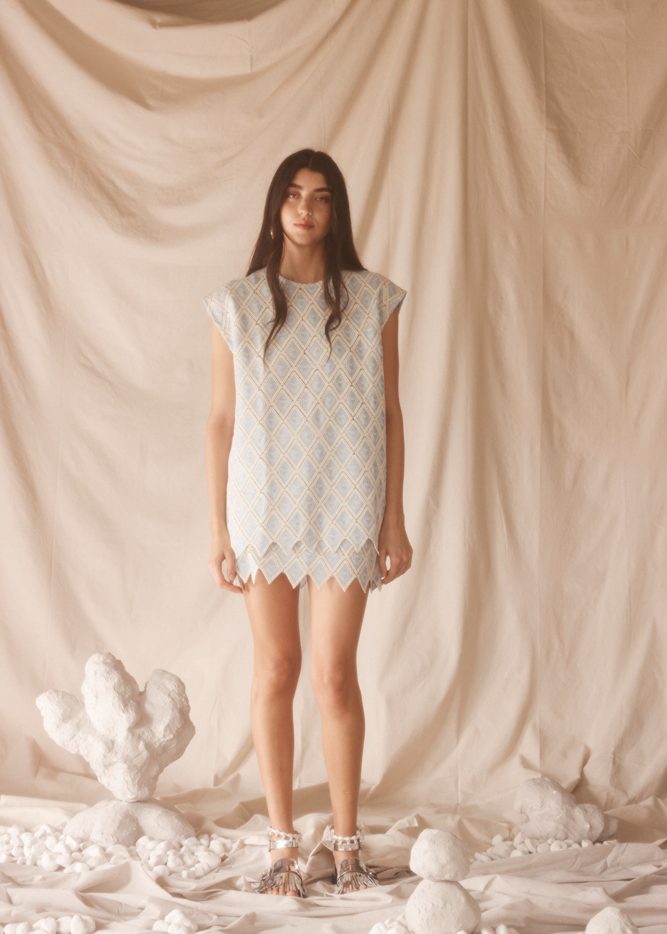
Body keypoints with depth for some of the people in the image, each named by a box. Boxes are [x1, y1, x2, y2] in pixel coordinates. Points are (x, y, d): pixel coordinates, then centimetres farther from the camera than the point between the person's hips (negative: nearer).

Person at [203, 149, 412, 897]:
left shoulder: (372, 301, 2)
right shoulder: (236, 305, 2)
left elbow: (389, 413, 4)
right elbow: (221, 419, 3)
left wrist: (395, 520, 0)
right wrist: (218, 529, 0)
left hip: (345, 506, -1)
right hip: (263, 504, 1)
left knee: (334, 674, -1)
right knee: (275, 670, 5)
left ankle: (347, 843, 14)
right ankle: (282, 843, 15)